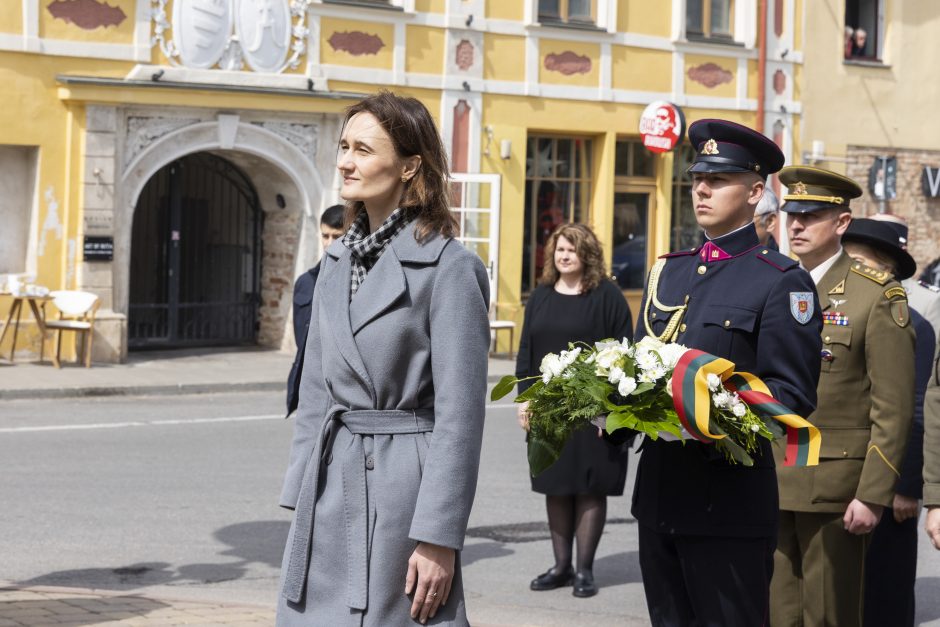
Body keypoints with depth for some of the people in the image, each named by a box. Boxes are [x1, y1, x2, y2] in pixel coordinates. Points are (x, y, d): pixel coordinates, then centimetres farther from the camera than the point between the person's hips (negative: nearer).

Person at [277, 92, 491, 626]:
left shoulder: (448, 266, -10)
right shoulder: (339, 261, 12)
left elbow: (459, 413, -13)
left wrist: (438, 537, -16)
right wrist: (300, 494, 11)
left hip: (400, 487, -7)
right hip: (330, 488, 7)